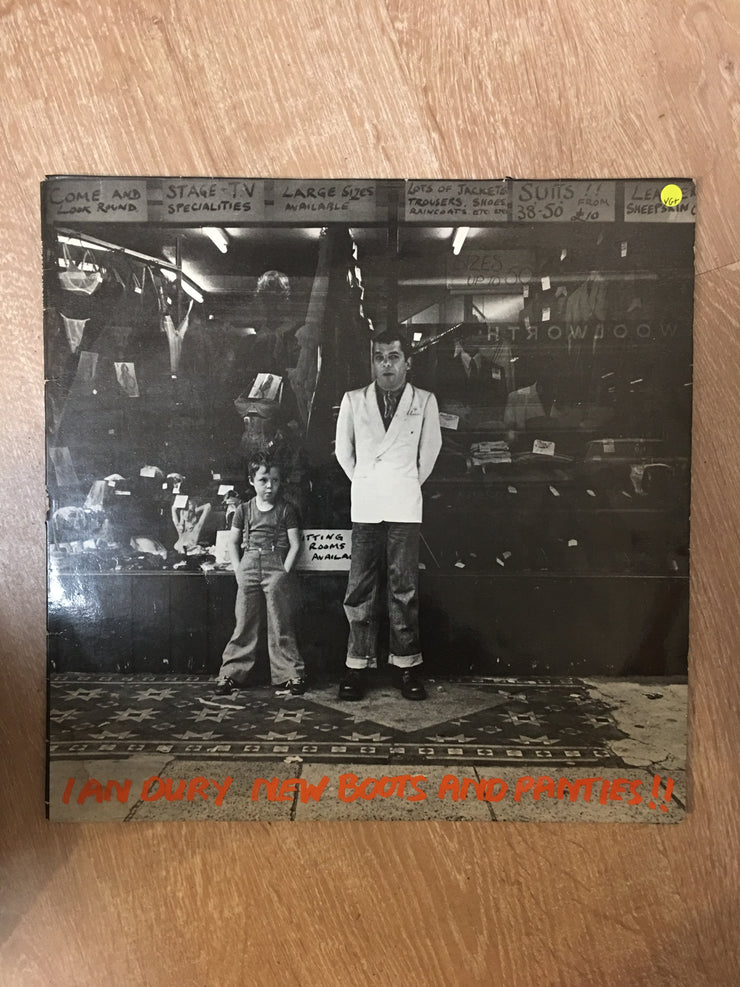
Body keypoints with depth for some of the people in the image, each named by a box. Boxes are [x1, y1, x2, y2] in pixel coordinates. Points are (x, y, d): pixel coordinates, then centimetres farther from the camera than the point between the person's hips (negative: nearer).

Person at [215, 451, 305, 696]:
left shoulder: (286, 510, 4)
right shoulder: (244, 510, 10)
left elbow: (294, 544, 1)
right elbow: (233, 543, 13)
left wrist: (284, 572, -7)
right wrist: (238, 570, 1)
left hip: (277, 568, -2)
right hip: (248, 566, 2)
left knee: (281, 626, -1)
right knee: (244, 624, 3)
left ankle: (290, 674, 6)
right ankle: (231, 673, 10)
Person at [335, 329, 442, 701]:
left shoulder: (425, 401, 5)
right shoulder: (353, 400, 7)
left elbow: (430, 451, 11)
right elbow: (343, 450, 14)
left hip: (405, 507, -1)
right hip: (365, 507, 1)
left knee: (404, 588, 2)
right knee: (360, 589, 2)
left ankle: (406, 665, 12)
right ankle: (358, 665, 11)